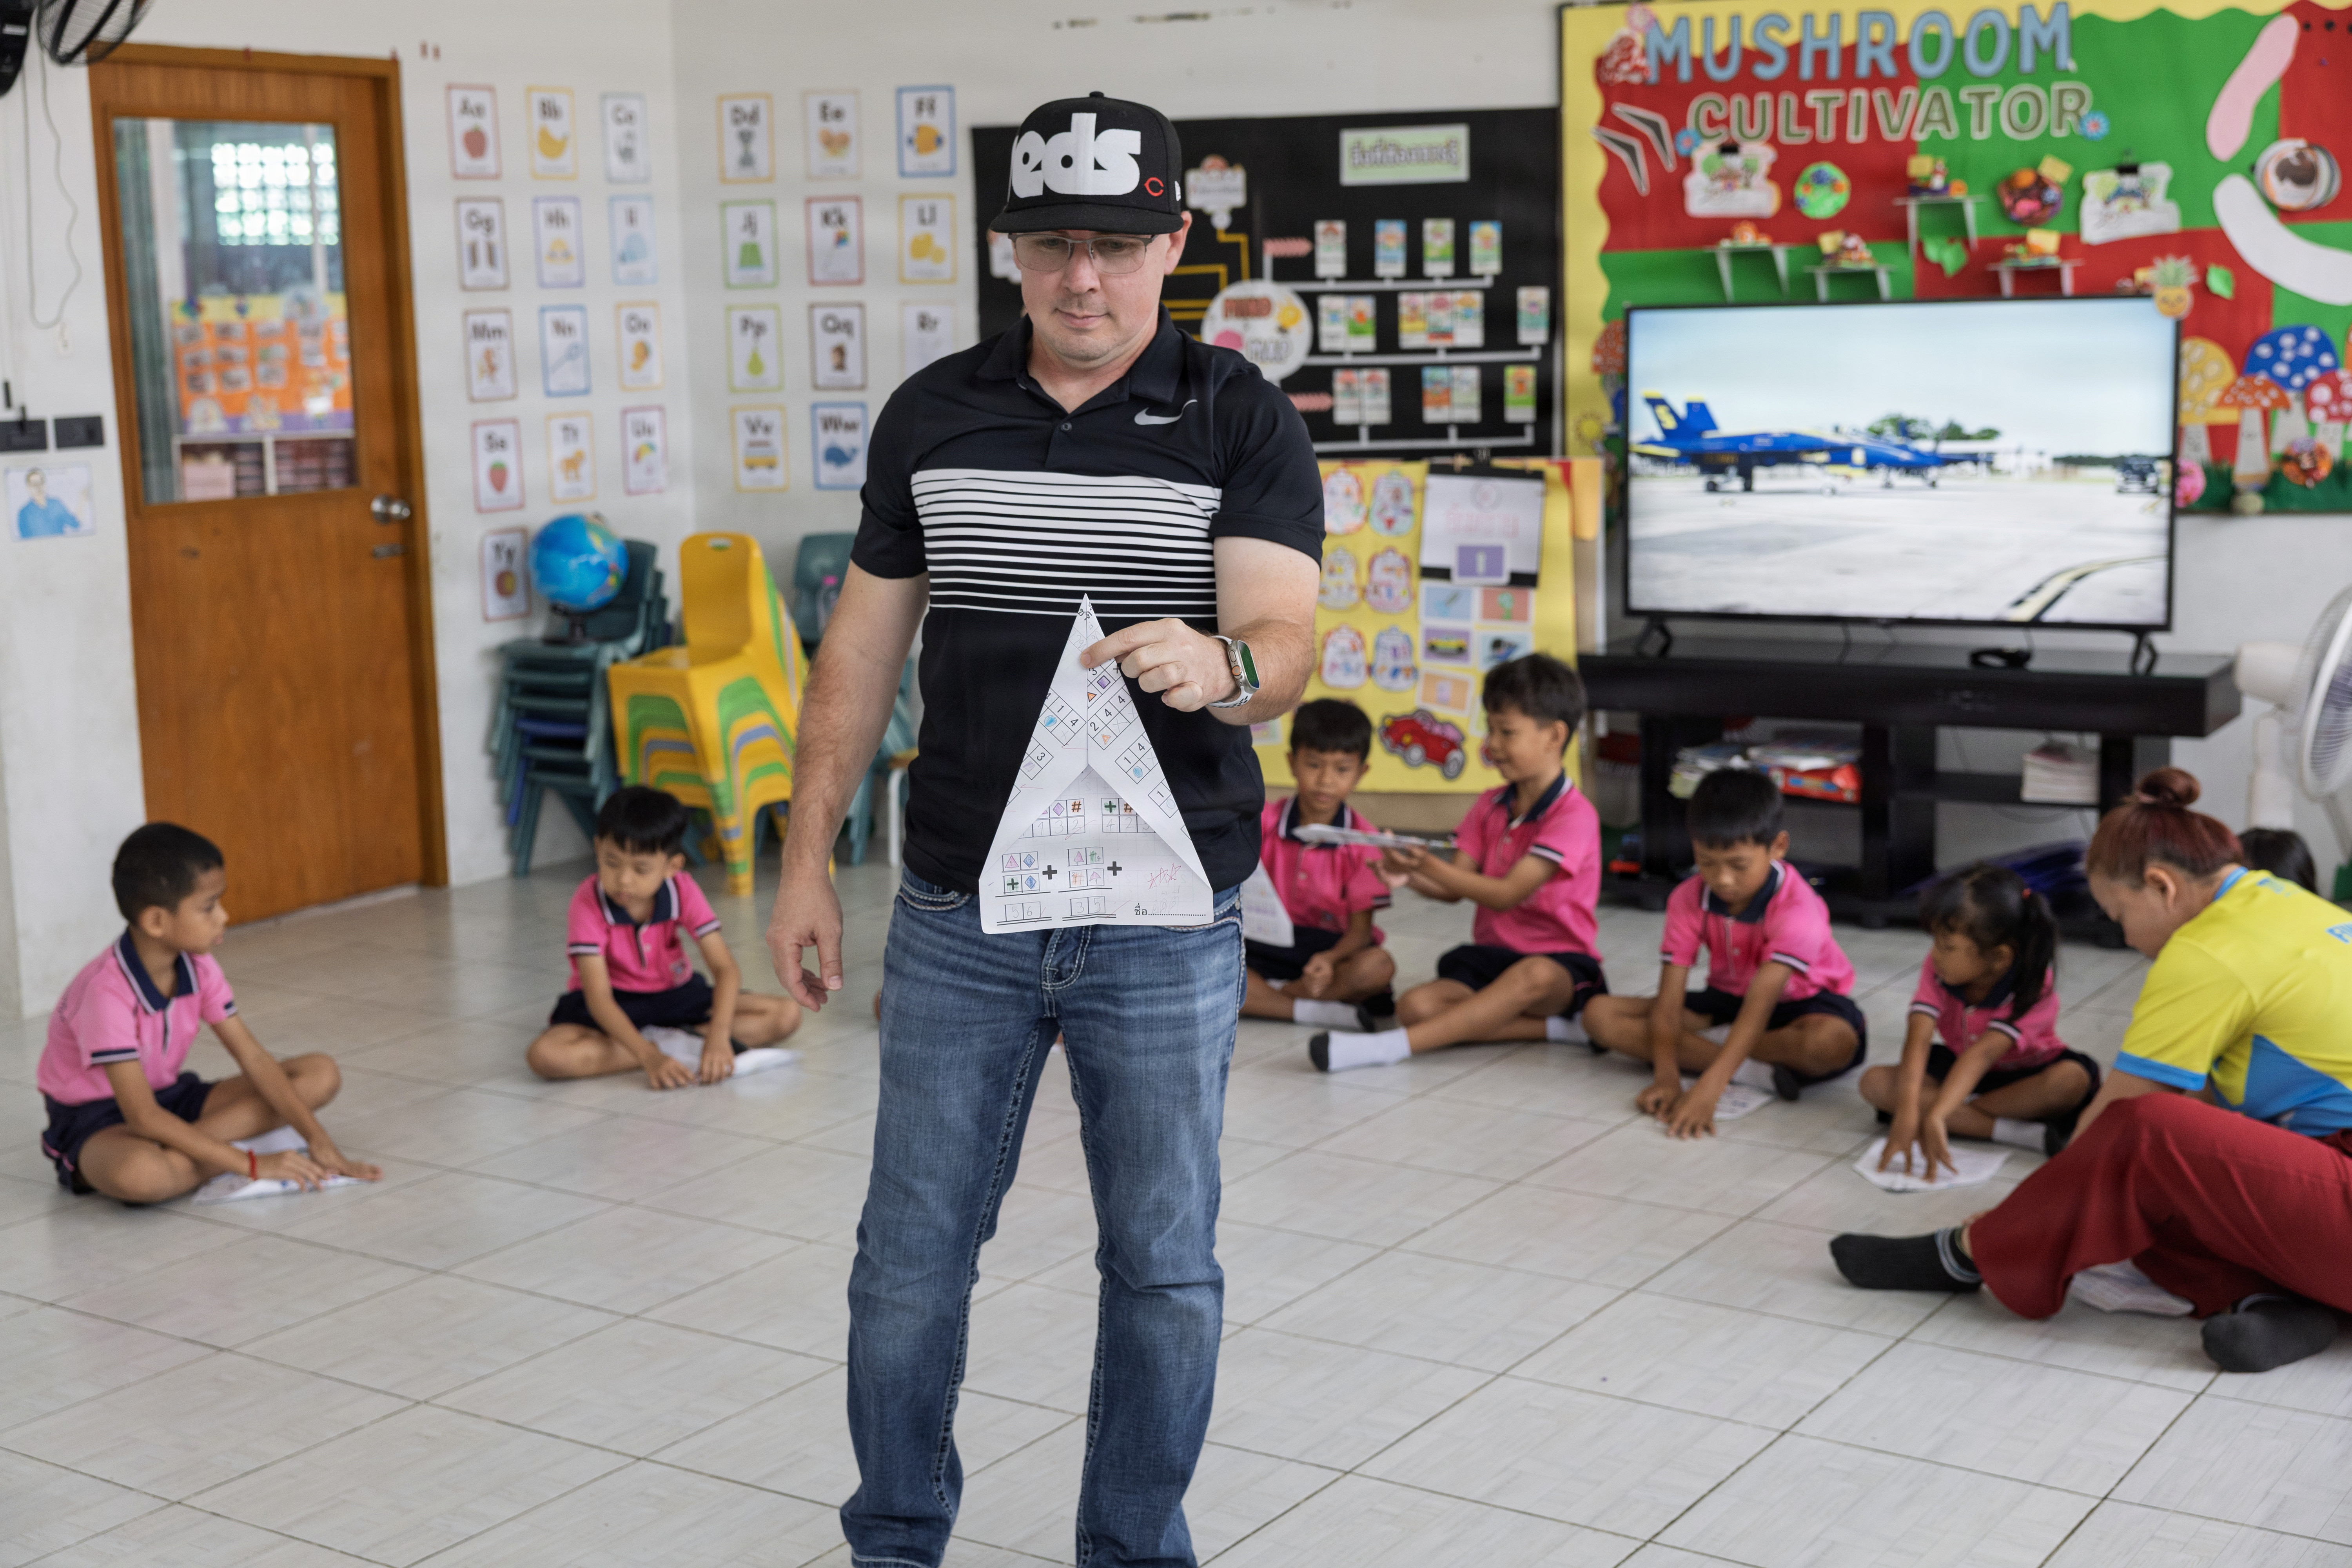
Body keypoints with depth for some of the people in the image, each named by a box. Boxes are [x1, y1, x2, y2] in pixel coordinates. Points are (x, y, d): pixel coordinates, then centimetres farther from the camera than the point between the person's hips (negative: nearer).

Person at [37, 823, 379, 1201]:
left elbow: (254, 1058, -4)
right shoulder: (107, 990, -28)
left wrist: (318, 1140, -16)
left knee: (321, 1073, -7)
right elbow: (143, 1118, -31)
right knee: (139, 1173, -47)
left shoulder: (198, 967, -6)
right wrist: (252, 1164, -33)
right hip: (97, 1120, -8)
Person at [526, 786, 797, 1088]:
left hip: (675, 996, 2)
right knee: (544, 1055, -35)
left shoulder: (683, 892, -15)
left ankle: (672, 1039, -23)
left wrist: (719, 1035, -39)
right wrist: (649, 1057, -43)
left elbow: (726, 968, -20)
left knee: (787, 1014, -14)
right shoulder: (588, 903, -23)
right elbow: (598, 997, -29)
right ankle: (679, 1048, -30)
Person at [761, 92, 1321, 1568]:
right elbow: (864, 647, 9)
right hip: (957, 909, 2)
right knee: (913, 1251, 10)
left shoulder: (1242, 420, -4)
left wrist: (1219, 666, -40)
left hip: (1163, 919, -2)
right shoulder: (931, 414, 4)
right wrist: (809, 860, 7)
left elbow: (1286, 641, -16)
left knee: (1164, 1265, 8)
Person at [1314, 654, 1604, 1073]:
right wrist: (1409, 876, -17)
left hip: (1560, 963, -6)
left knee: (1535, 975, -42)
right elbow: (1453, 889, 5)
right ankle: (1555, 1028, -22)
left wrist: (1430, 867, -29)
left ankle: (1393, 1045, -47)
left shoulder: (1574, 814, -11)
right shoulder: (1491, 807, 13)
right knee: (1415, 1005, -22)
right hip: (1490, 956, 6)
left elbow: (1506, 894, -18)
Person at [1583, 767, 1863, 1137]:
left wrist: (1708, 1088, -51)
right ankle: (1753, 1071, -26)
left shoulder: (1796, 908, -30)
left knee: (1835, 1042, -42)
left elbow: (1761, 1003, -40)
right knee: (1600, 1015, -17)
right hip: (1727, 999, 5)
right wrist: (1667, 1077, -39)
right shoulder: (1687, 901, -16)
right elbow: (1669, 999, -21)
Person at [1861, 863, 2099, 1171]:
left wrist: (1936, 1116, -54)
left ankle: (1963, 1117, -29)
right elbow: (1919, 1039, -32)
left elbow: (1982, 1054, -43)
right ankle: (2014, 1132, -31)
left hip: (2024, 1074, -4)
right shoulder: (1936, 968, -20)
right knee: (1874, 1081, -23)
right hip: (1955, 1067, 4)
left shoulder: (2034, 987, -30)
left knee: (2075, 1076, -36)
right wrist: (1907, 1112, -48)